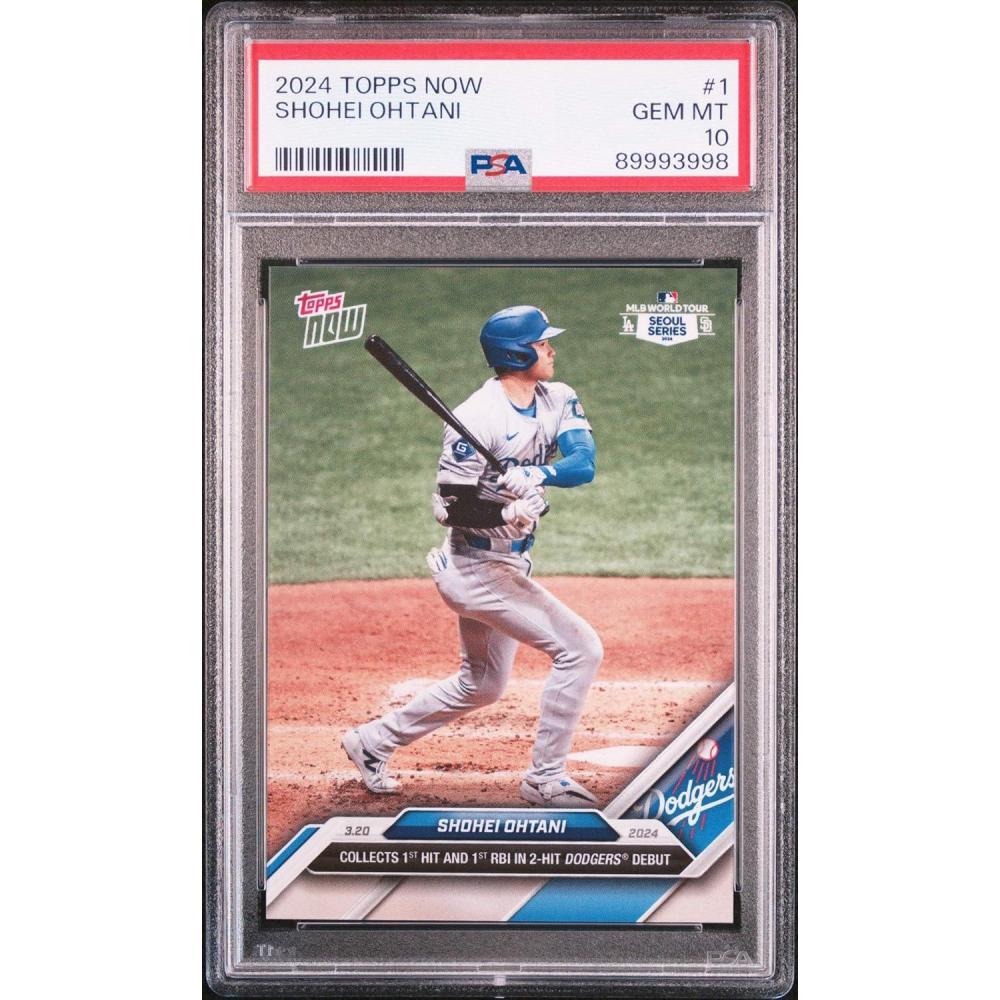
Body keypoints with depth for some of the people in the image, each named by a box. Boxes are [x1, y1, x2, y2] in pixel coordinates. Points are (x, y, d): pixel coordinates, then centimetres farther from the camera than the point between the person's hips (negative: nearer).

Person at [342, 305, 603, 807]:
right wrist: (507, 511, -36)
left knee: (481, 686, 21)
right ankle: (545, 778, -1)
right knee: (580, 649, -11)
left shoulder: (558, 400, 3)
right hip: (479, 570, -9)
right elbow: (451, 507, -19)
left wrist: (539, 473, -32)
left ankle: (373, 741, 33)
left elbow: (584, 464, -12)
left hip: (506, 566, 9)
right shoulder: (477, 418, -20)